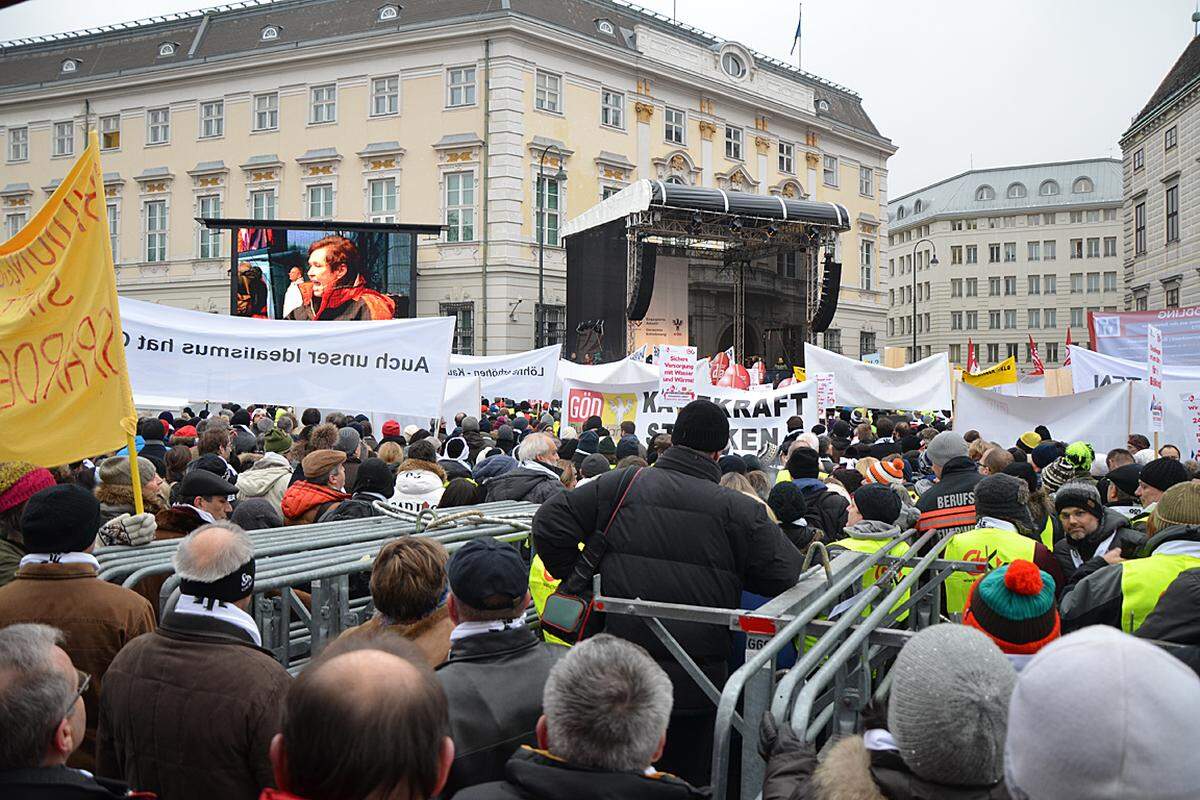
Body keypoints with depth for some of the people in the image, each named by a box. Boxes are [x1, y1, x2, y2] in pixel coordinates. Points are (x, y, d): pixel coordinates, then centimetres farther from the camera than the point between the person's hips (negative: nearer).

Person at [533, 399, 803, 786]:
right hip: (695, 680, -1)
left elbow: (550, 522, -4)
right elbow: (787, 574, -5)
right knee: (686, 777, 15)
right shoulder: (738, 511, -8)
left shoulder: (622, 485, -4)